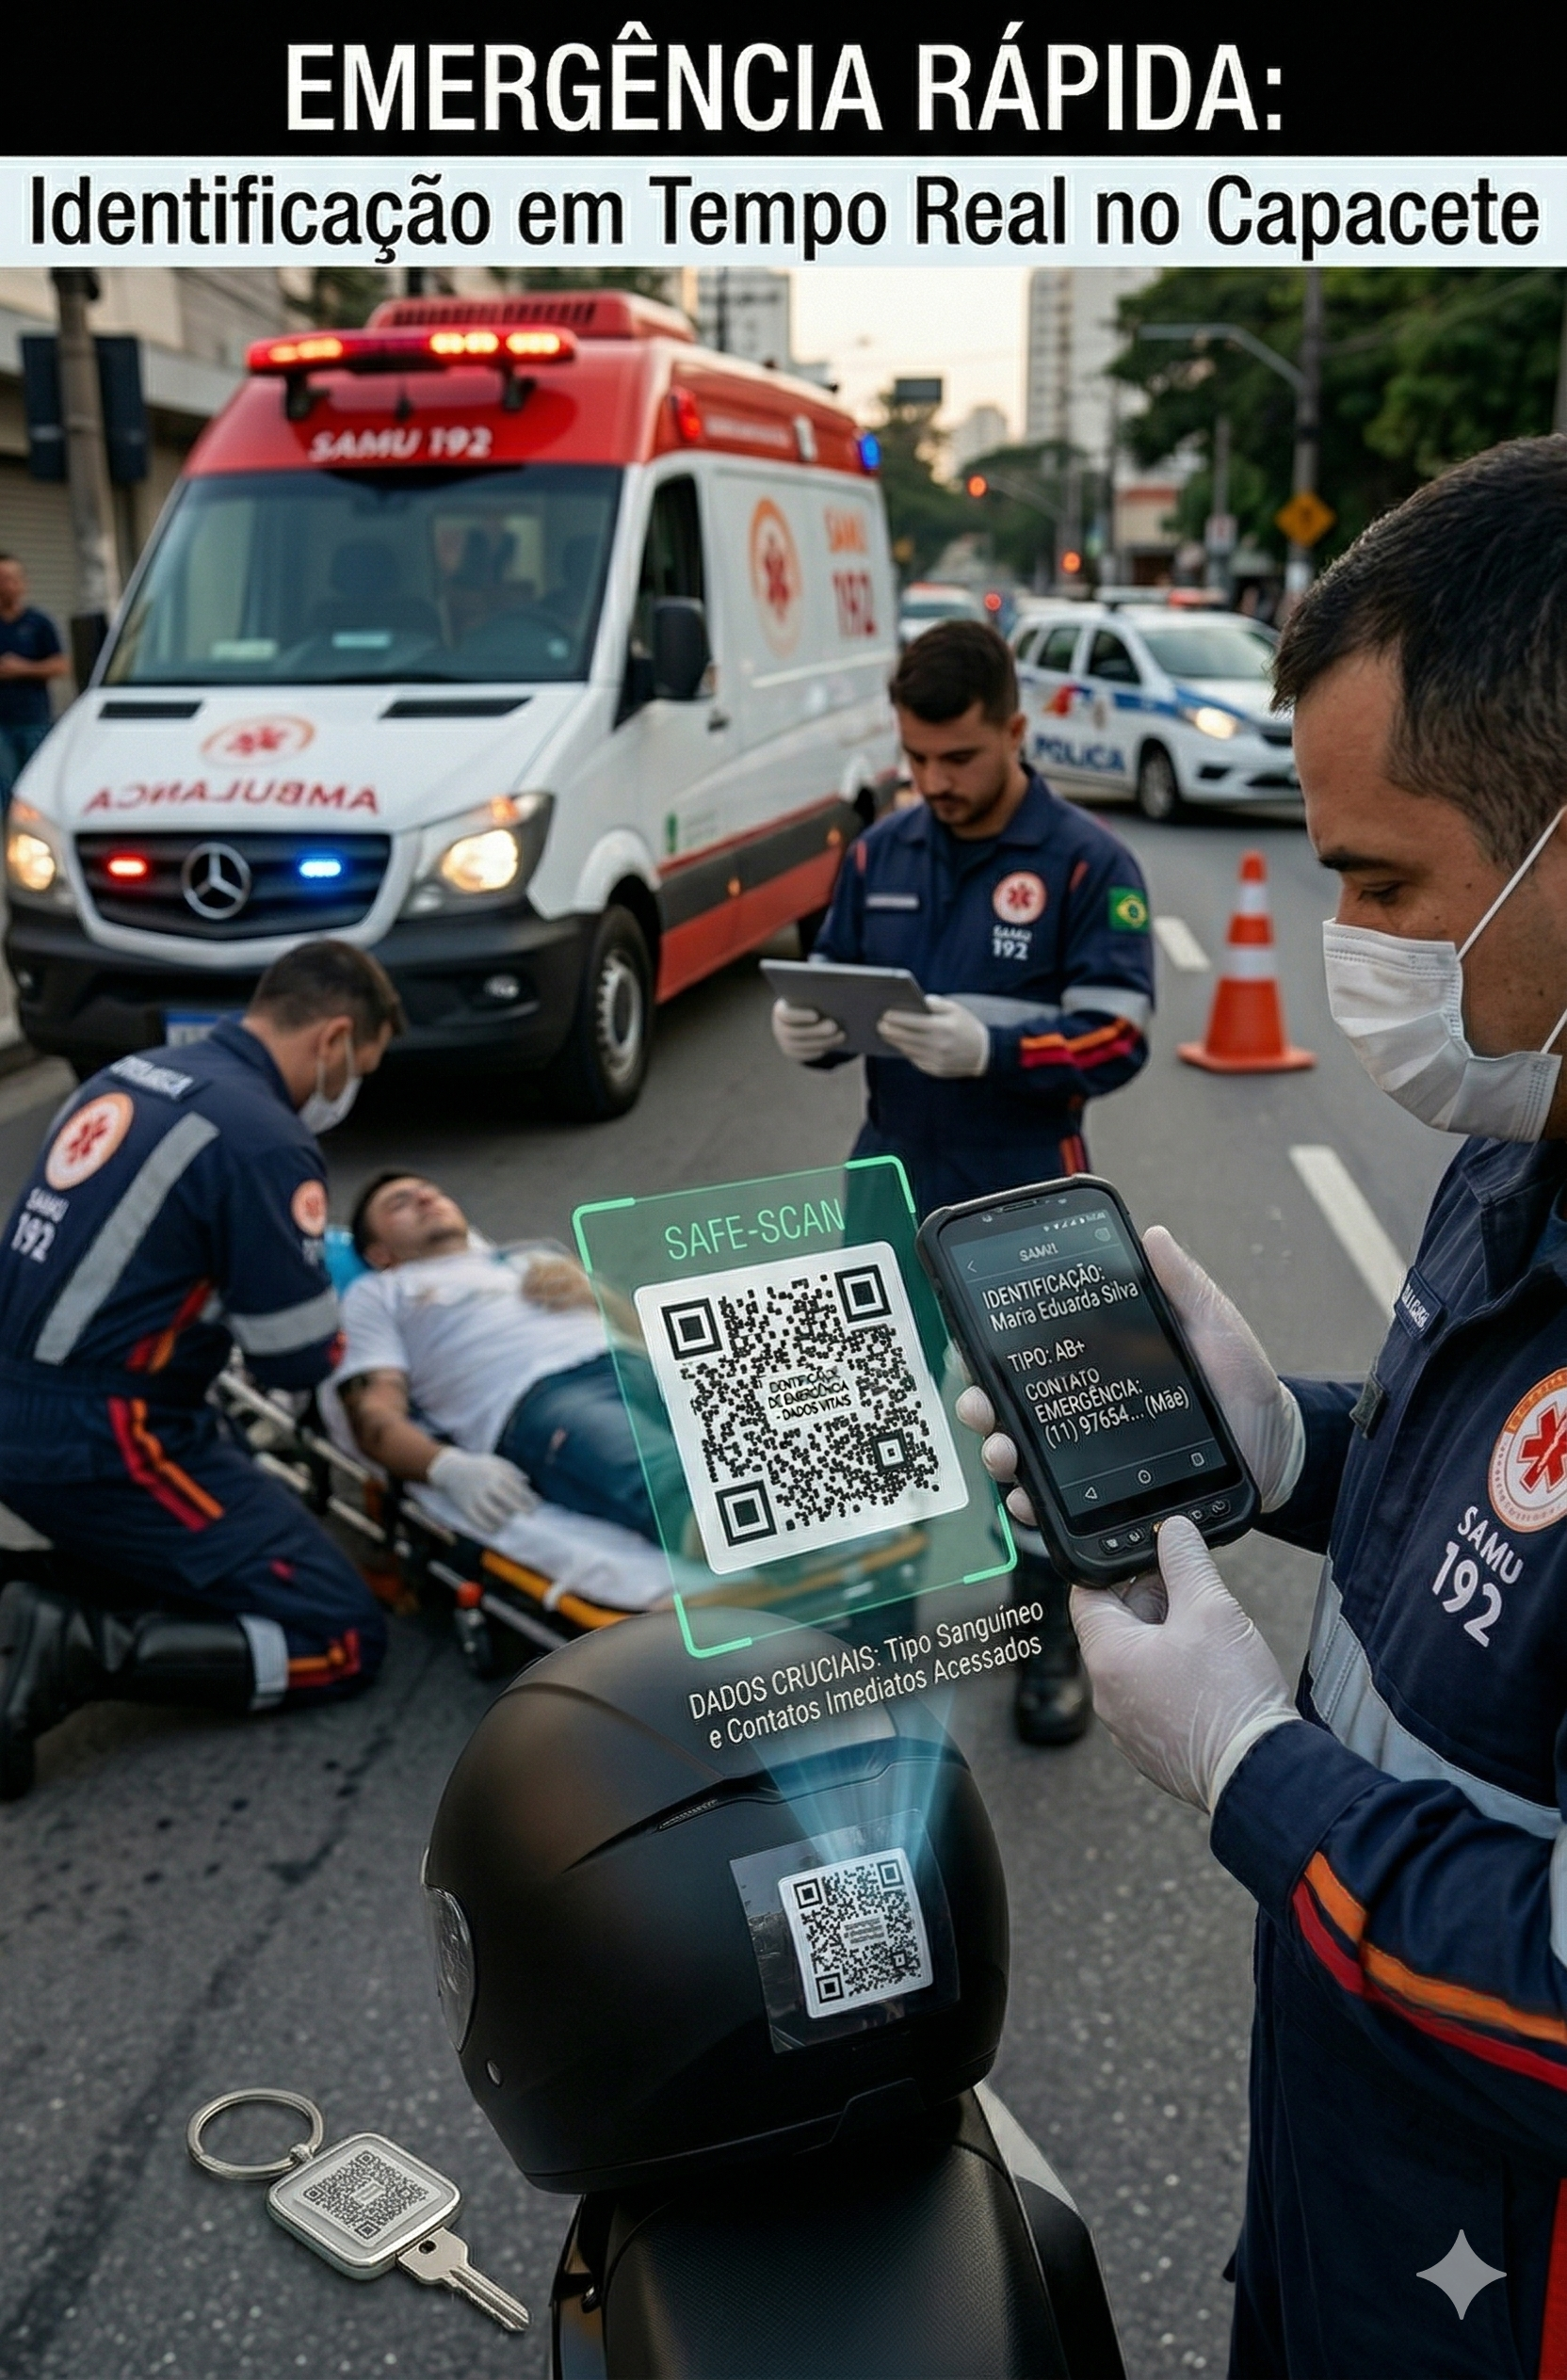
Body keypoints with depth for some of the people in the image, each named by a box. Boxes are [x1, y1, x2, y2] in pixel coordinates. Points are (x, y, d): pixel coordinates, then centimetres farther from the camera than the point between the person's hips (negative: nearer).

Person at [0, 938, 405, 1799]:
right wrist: (333, 1302, 12)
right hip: (101, 1445, -9)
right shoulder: (263, 1137, -16)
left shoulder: (126, 1076, 10)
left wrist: (294, 1262, 14)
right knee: (343, 1637, -3)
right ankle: (82, 1652, -13)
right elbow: (297, 1361, -11)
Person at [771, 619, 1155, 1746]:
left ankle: (1050, 1638, 28)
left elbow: (1119, 1036, -16)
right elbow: (834, 992, 12)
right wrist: (808, 1027, -12)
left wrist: (989, 1049, -32)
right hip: (888, 1186, 5)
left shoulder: (1088, 862, -10)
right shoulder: (881, 853, 5)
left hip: (1024, 1203, -4)